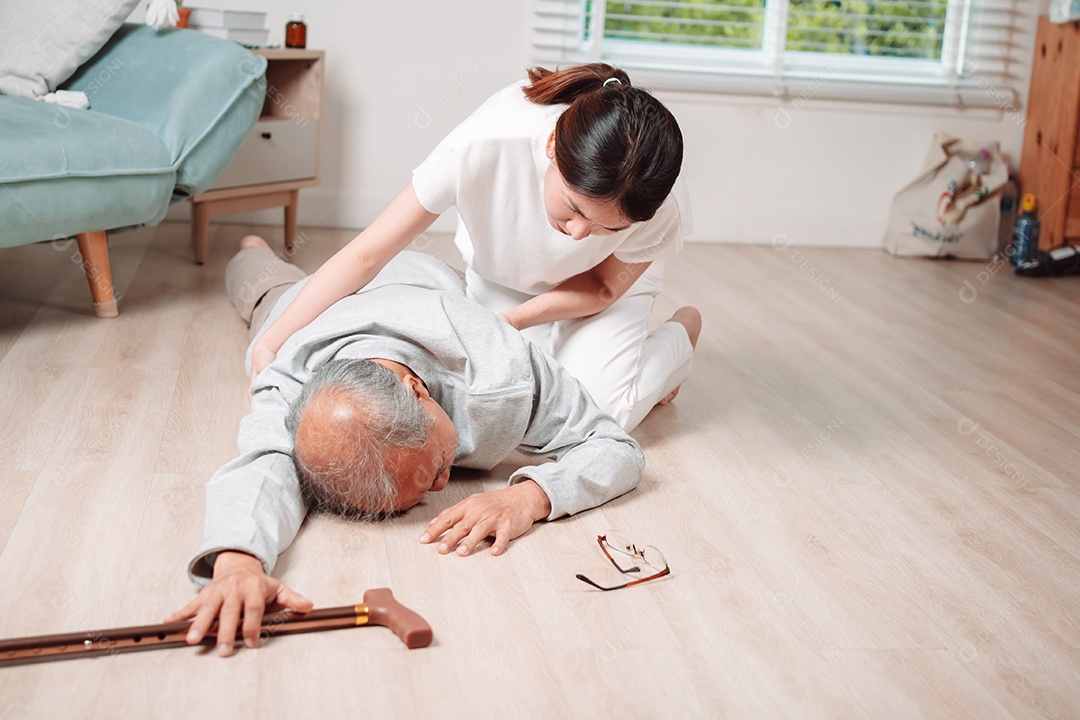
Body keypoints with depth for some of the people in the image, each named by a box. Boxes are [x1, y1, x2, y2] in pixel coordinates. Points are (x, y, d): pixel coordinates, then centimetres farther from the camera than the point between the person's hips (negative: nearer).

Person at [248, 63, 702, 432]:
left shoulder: (663, 210, -38)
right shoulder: (484, 144, -42)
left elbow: (603, 289, -15)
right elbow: (366, 254, -33)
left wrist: (516, 318, -30)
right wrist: (271, 344, -37)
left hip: (596, 287, -1)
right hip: (502, 278, 1)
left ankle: (680, 334, 13)